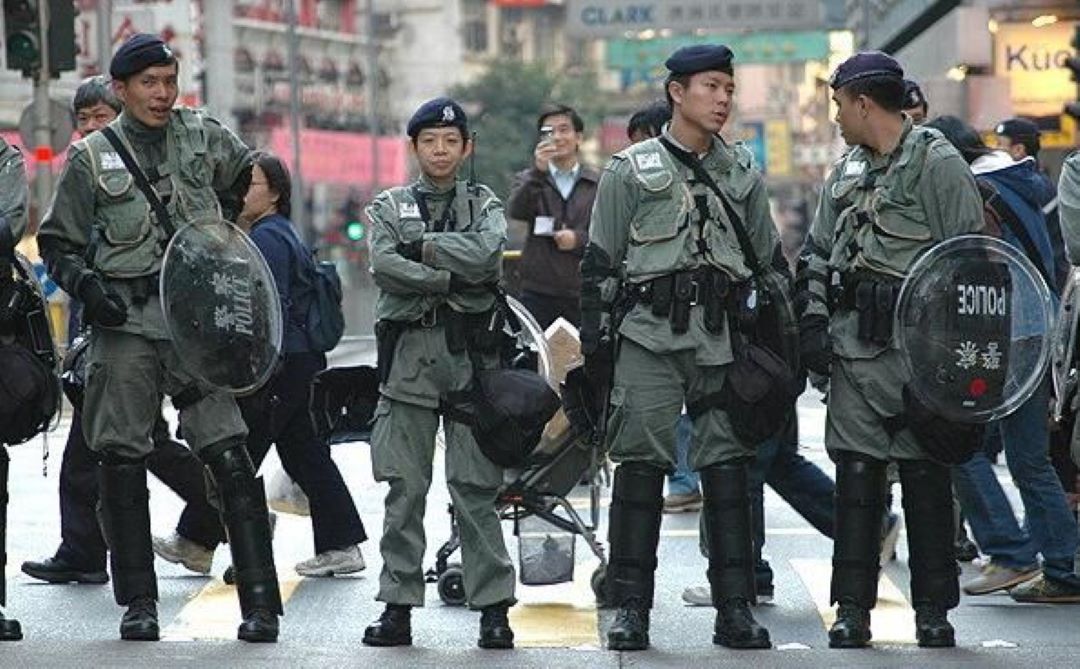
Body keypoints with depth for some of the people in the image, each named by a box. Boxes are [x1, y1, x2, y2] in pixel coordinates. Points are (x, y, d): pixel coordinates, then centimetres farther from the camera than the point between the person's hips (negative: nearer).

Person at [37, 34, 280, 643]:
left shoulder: (203, 137, 9)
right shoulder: (92, 158, 5)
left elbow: (253, 175, 30)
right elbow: (59, 243, 10)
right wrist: (85, 284, -7)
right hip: (125, 321, 0)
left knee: (231, 457, -8)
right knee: (122, 462, 1)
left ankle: (260, 603, -8)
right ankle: (138, 602, 12)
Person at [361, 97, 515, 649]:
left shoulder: (484, 205, 12)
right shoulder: (389, 207, 13)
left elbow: (487, 253, -10)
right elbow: (384, 266, -6)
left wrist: (422, 247, -6)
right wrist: (450, 279, -11)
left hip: (469, 354, -1)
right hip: (408, 352, 1)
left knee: (475, 488, -2)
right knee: (404, 488, 0)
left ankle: (493, 608, 0)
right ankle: (398, 606, 4)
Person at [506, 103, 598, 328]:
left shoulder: (598, 184, 9)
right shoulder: (529, 180, 10)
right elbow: (515, 211, -11)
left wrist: (579, 238, -13)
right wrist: (538, 172, -23)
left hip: (583, 294, 0)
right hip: (538, 292, 0)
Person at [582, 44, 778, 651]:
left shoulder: (743, 174, 14)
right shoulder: (631, 170, 5)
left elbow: (771, 260, 19)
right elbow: (599, 263, 5)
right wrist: (596, 340, -1)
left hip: (722, 339, 3)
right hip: (649, 335, -3)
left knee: (728, 469, 0)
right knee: (641, 466, -4)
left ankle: (736, 608, 5)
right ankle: (631, 608, 2)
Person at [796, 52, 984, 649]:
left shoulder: (938, 164, -5)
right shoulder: (845, 173, 16)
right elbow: (817, 256, 23)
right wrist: (813, 320, 8)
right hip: (854, 351, 5)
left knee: (926, 481, 1)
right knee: (855, 476, 3)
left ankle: (933, 611, 9)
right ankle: (853, 610, 7)